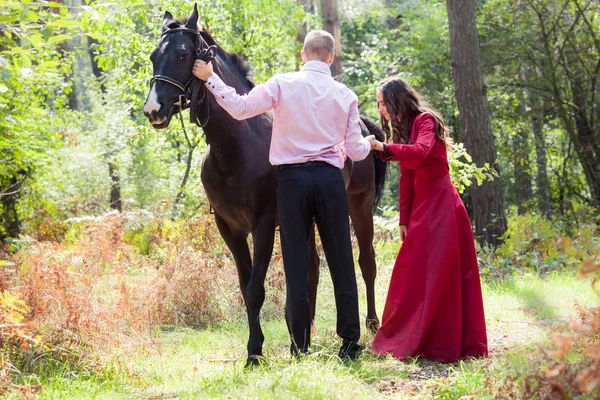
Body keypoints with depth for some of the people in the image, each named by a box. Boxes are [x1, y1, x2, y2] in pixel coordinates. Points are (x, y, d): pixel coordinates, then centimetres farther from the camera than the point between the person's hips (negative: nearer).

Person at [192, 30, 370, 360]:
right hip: (330, 179, 1)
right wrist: (369, 145, 29)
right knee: (341, 262, 7)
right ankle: (350, 342, 8)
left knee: (296, 264, 3)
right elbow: (355, 151, 6)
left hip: (292, 178, -1)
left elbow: (240, 108, -7)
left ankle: (300, 348, 3)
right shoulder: (345, 95, 4)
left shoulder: (282, 85, -3)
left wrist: (210, 78, 4)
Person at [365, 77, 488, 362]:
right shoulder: (404, 128, 16)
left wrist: (383, 148, -37)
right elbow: (406, 179, 14)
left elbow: (420, 152, -29)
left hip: (439, 204, -9)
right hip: (421, 205, 9)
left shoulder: (426, 120, -8)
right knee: (414, 273, 7)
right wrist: (404, 219, 9)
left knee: (430, 274, -8)